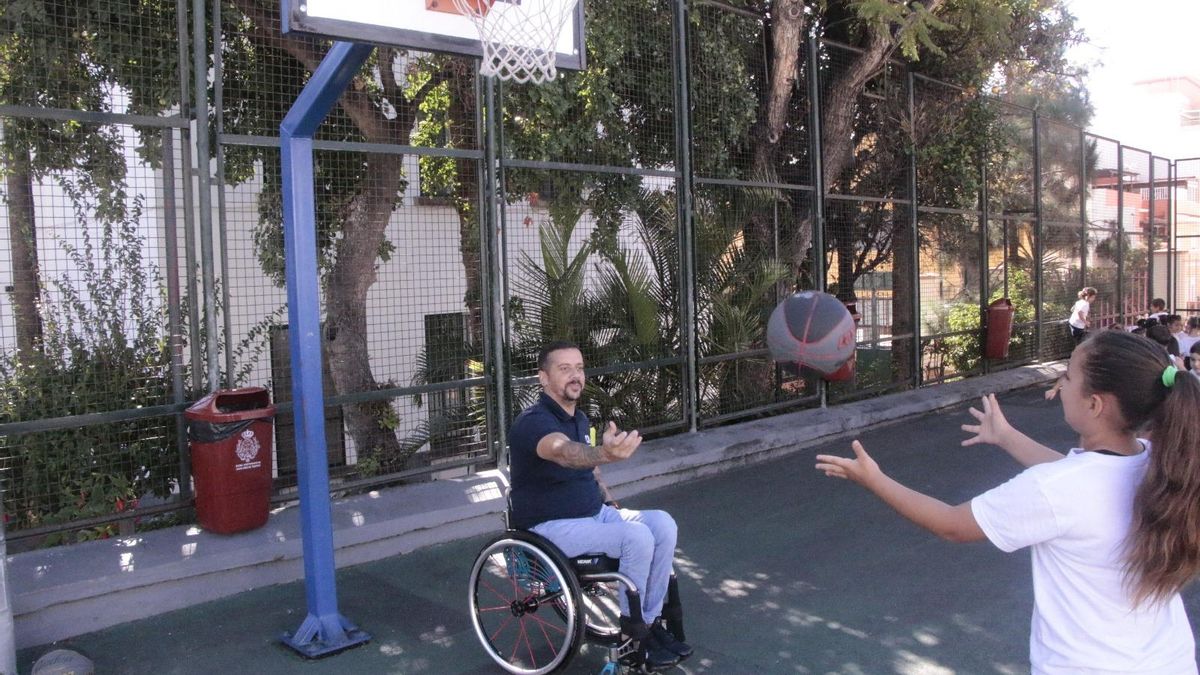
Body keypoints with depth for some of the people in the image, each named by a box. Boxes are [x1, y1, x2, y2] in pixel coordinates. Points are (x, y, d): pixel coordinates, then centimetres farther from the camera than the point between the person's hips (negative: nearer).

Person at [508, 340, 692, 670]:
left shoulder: (579, 418, 8)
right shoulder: (533, 422, -21)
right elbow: (563, 452, -45)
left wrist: (611, 503, 8)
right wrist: (605, 453, -65)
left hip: (594, 512, 8)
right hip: (552, 527, -8)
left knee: (663, 524, -10)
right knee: (637, 537, -26)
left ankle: (650, 619, 1)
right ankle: (632, 622, -4)